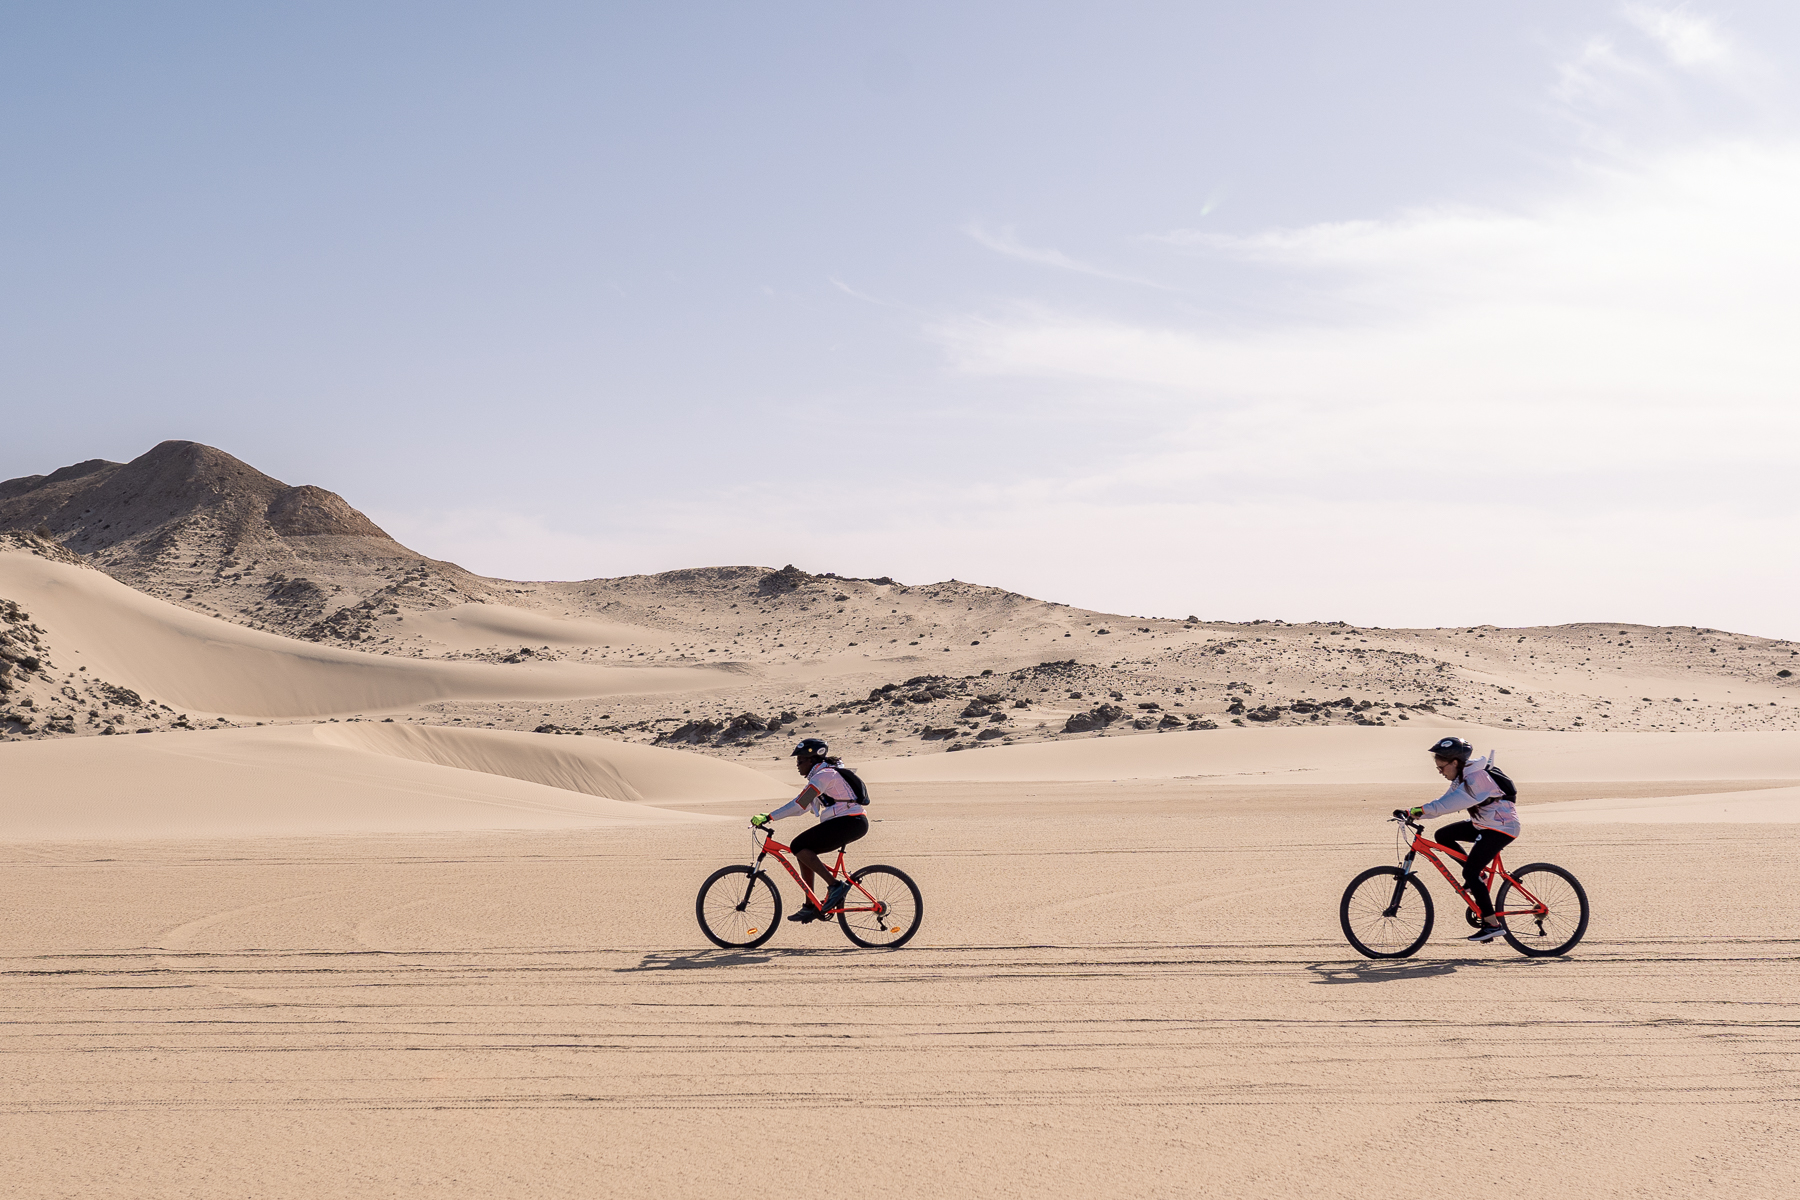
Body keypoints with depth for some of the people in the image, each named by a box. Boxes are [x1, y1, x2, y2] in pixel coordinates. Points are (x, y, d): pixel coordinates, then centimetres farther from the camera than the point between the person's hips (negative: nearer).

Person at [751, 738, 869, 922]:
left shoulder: (823, 775, -13)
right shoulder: (821, 774, 18)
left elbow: (799, 805, -21)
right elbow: (804, 806, 20)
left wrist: (768, 817, -21)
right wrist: (768, 816, 14)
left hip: (850, 822, -10)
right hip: (851, 823, 10)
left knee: (798, 846, -14)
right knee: (804, 851, 10)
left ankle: (836, 885, -14)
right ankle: (810, 907, 13)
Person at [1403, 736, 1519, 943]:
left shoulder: (1476, 778, -24)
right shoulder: (1462, 778, 7)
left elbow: (1450, 802, -37)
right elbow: (1445, 802, 3)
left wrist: (1422, 810, -42)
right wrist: (1412, 812, -7)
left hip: (1501, 828, -10)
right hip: (1483, 824, 10)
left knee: (1470, 873, -14)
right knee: (1442, 836, 5)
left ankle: (1493, 924, -11)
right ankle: (1477, 876, 13)